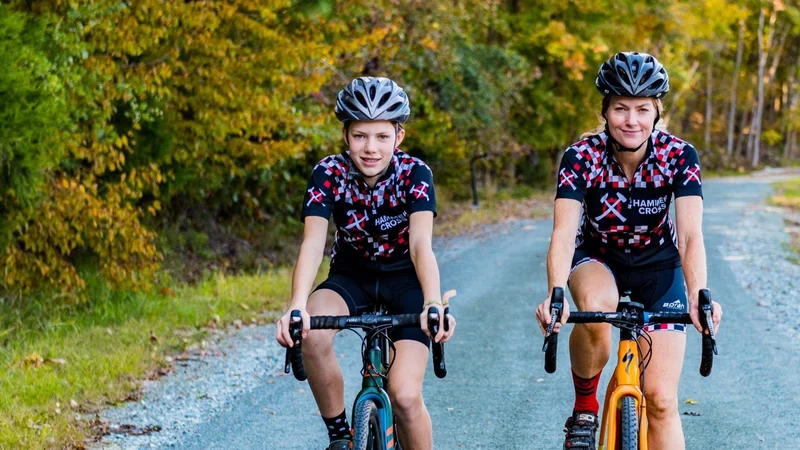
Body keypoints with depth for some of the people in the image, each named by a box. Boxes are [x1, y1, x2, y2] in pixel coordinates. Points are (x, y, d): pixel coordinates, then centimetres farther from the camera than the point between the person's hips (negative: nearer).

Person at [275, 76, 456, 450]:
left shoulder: (414, 173, -21)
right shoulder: (329, 173, -18)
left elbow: (421, 245, -33)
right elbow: (312, 243, -30)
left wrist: (434, 304, -52)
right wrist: (297, 307, -48)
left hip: (404, 279, -1)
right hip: (352, 275, 1)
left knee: (405, 395, -18)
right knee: (311, 332, -32)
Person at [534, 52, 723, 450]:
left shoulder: (679, 156, -21)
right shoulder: (581, 157, -23)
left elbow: (690, 236, -31)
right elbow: (564, 233, -33)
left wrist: (698, 298, -49)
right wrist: (555, 296, -52)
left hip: (658, 268, 1)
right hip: (598, 260, -1)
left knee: (661, 398, -10)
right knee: (596, 305, -38)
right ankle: (584, 408, -12)